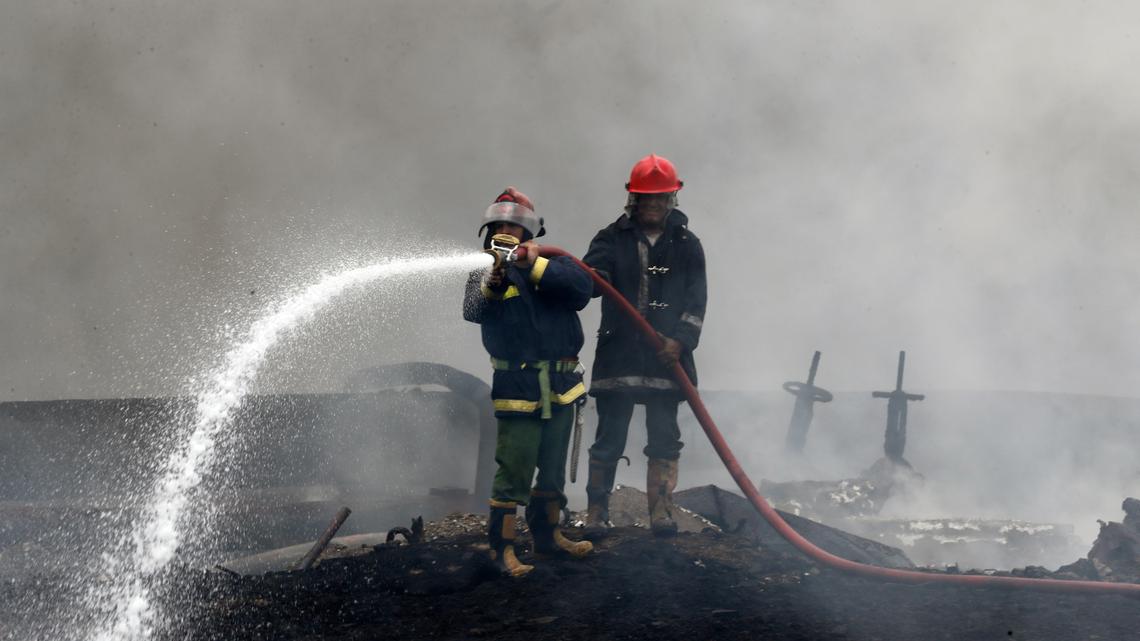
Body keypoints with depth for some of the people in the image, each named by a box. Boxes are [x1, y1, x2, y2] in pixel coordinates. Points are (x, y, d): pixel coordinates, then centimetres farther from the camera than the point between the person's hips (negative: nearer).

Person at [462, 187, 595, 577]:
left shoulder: (552, 264, 3)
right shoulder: (485, 273, -1)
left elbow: (582, 288, -16)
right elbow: (472, 310, -21)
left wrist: (537, 266, -27)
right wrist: (491, 285, -41)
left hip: (561, 387, 4)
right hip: (518, 389, -4)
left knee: (553, 468, 17)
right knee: (514, 470, -10)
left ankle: (548, 536, 32)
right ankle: (501, 548, -4)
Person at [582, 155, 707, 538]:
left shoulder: (686, 245, 8)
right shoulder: (613, 239, 5)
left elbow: (696, 300, 2)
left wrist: (680, 340, -13)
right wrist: (591, 276, -37)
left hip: (665, 359, 1)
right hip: (618, 356, -1)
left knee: (664, 440, 4)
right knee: (609, 440, 2)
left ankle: (661, 513, 9)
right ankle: (596, 514, 8)